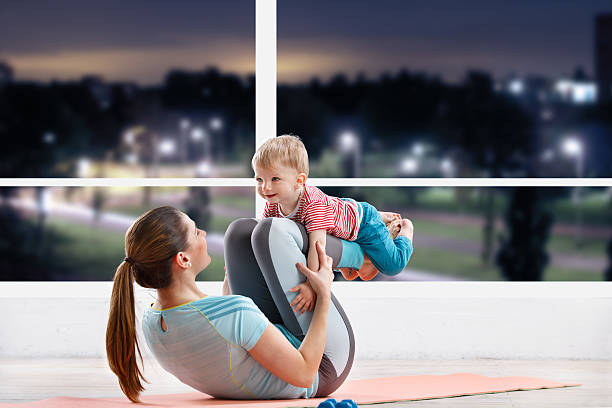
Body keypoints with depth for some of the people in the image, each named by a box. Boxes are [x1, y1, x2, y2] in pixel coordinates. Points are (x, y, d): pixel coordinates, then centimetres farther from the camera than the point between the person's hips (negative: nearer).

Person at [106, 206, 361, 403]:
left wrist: (227, 294, 20)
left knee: (242, 229, 6)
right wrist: (324, 295, -22)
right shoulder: (233, 314, -40)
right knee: (269, 232, -9)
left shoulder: (151, 324, -16)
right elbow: (304, 374, -30)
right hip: (325, 363, -7)